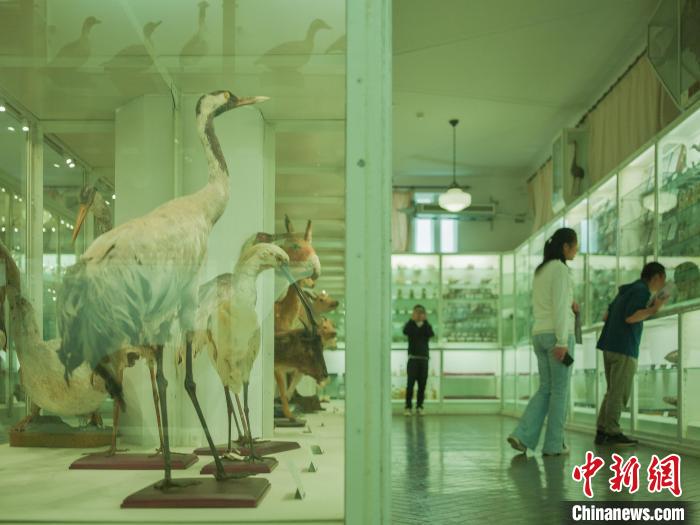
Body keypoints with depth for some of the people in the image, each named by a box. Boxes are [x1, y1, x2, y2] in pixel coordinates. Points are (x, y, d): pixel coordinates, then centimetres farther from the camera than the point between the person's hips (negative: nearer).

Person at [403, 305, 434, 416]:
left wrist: (425, 321, -13)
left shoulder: (426, 326, 11)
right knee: (410, 383, -8)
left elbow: (431, 334, -11)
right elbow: (405, 332, -17)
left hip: (424, 358, 2)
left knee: (422, 384, 1)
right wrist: (412, 320, -18)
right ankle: (408, 407, -5)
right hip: (413, 358, -2)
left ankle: (419, 407, 8)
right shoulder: (410, 325, 6)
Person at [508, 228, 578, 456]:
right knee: (560, 390, 1)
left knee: (546, 389, 10)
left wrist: (568, 306, 12)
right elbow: (560, 306, -17)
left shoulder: (540, 270, 17)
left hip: (540, 334, 8)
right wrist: (562, 341, -20)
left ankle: (522, 435, -3)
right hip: (556, 334, -8)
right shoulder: (561, 269, -10)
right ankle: (553, 444, 5)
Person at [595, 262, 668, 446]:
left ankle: (602, 432, 7)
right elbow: (630, 317, -19)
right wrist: (654, 309, -11)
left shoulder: (626, 291, 19)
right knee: (619, 392, -6)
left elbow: (607, 316, 21)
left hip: (609, 346, 9)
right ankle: (612, 432, -6)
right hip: (624, 348, -9)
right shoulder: (642, 291, -8)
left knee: (614, 391, 10)